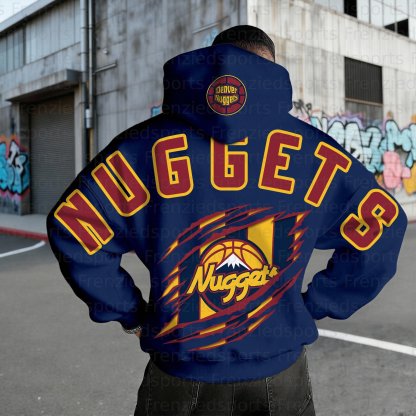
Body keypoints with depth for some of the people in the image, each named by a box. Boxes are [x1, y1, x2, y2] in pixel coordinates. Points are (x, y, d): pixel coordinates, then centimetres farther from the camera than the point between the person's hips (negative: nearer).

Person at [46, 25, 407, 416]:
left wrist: (130, 313, -1)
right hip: (279, 373, 0)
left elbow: (72, 226, -9)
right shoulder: (308, 147, -5)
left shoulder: (148, 144, -7)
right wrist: (315, 306, 2)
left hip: (179, 376, 1)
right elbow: (380, 223, -3)